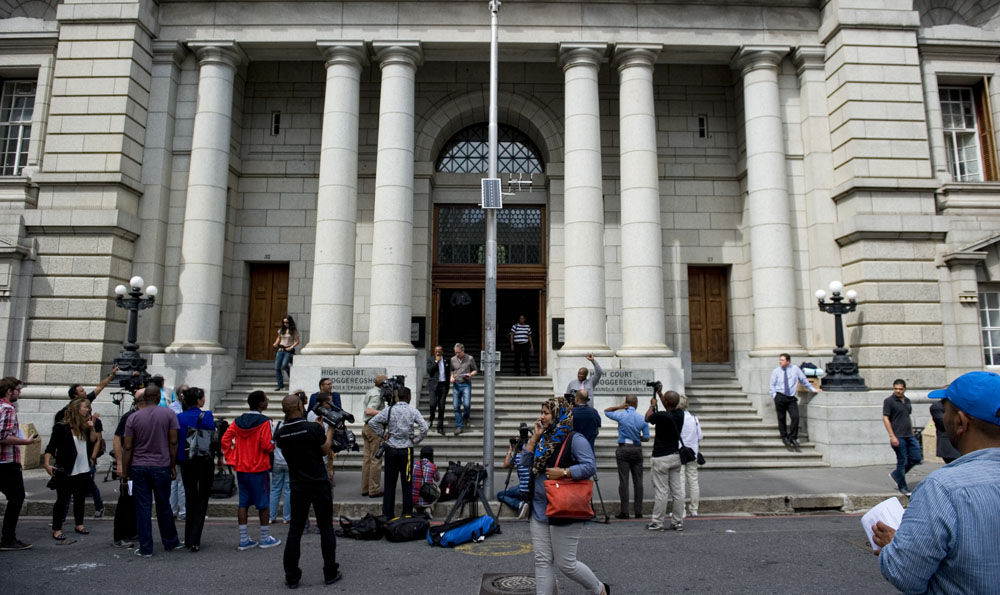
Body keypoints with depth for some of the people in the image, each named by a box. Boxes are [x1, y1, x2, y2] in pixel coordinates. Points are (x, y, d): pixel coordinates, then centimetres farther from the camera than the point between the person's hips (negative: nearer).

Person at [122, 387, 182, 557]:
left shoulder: (133, 418, -2)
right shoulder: (169, 414, -5)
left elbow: (128, 447, -2)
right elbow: (173, 442, -5)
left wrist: (125, 471, 7)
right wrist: (173, 466, 3)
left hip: (139, 467, 1)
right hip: (161, 466, 0)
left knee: (143, 507, 5)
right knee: (163, 506, 12)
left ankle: (145, 548, 9)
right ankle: (170, 542, 24)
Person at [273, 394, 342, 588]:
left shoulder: (280, 433, -4)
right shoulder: (314, 428, -16)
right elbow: (326, 450, -3)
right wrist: (330, 430, 11)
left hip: (298, 486, 3)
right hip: (320, 484, -3)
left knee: (295, 529, 11)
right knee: (326, 528, 8)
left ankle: (291, 576, 15)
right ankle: (330, 573, 15)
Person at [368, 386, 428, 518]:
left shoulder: (389, 410, -1)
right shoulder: (413, 411, -5)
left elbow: (372, 422, -5)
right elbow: (424, 428, -14)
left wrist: (383, 434, 3)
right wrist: (416, 440, -1)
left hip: (391, 449, 2)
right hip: (406, 449, -2)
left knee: (389, 482, 9)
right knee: (407, 483, 6)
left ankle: (387, 514, 14)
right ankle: (407, 514, 11)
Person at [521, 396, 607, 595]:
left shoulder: (575, 439, -12)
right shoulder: (545, 438, 11)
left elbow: (590, 466, -20)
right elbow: (526, 461, 7)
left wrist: (563, 472, -23)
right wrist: (535, 436, 0)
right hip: (539, 510, 7)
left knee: (565, 563, 3)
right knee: (542, 561, 8)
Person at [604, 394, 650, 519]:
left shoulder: (621, 415, -5)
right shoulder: (643, 418, 1)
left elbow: (606, 411, 13)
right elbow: (646, 438, 3)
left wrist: (619, 406, 4)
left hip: (623, 449, -2)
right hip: (637, 449, 2)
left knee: (623, 481, -2)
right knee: (638, 481, 6)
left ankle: (624, 511, -2)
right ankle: (638, 511, 9)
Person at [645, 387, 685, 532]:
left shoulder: (662, 416, -19)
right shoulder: (680, 414, 0)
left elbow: (647, 418, 3)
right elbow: (669, 409, 23)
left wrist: (652, 405, 19)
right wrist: (660, 393, 27)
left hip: (661, 457, -7)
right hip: (676, 456, 7)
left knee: (662, 491, -2)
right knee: (677, 490, 9)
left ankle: (657, 522, 5)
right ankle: (678, 522, 15)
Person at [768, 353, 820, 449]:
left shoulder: (795, 368, 4)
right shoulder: (776, 371, 2)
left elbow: (803, 380, 14)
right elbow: (771, 385, 6)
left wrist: (813, 389, 18)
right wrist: (775, 396, -6)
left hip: (791, 398, 1)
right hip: (780, 397, -1)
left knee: (795, 417, -12)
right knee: (781, 418, 2)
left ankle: (792, 438, -1)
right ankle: (784, 437, 15)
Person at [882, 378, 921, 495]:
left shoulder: (907, 401, 13)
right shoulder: (889, 401, -8)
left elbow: (909, 417, 21)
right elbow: (885, 418, -11)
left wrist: (912, 434, 18)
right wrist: (892, 436, -16)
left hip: (909, 436, 7)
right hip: (898, 437, -7)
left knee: (917, 458, 4)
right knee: (902, 461, -2)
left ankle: (895, 475, 22)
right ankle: (902, 487, 13)